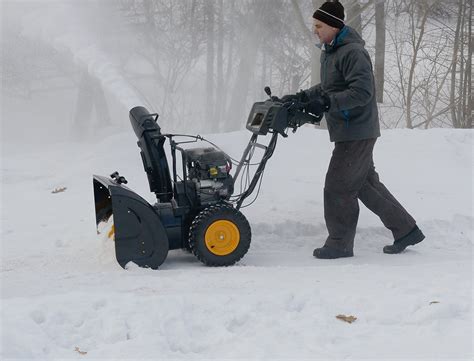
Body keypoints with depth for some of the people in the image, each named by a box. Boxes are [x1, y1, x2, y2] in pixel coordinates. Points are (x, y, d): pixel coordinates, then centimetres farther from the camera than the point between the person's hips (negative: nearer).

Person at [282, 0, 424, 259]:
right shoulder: (328, 52, 14)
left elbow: (362, 92, -26)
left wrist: (326, 102, -29)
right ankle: (406, 230, 22)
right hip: (349, 132, 10)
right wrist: (300, 98, 13)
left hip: (357, 133, -10)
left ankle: (340, 244, 7)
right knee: (366, 184, 15)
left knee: (338, 187, -5)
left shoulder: (352, 53, -18)